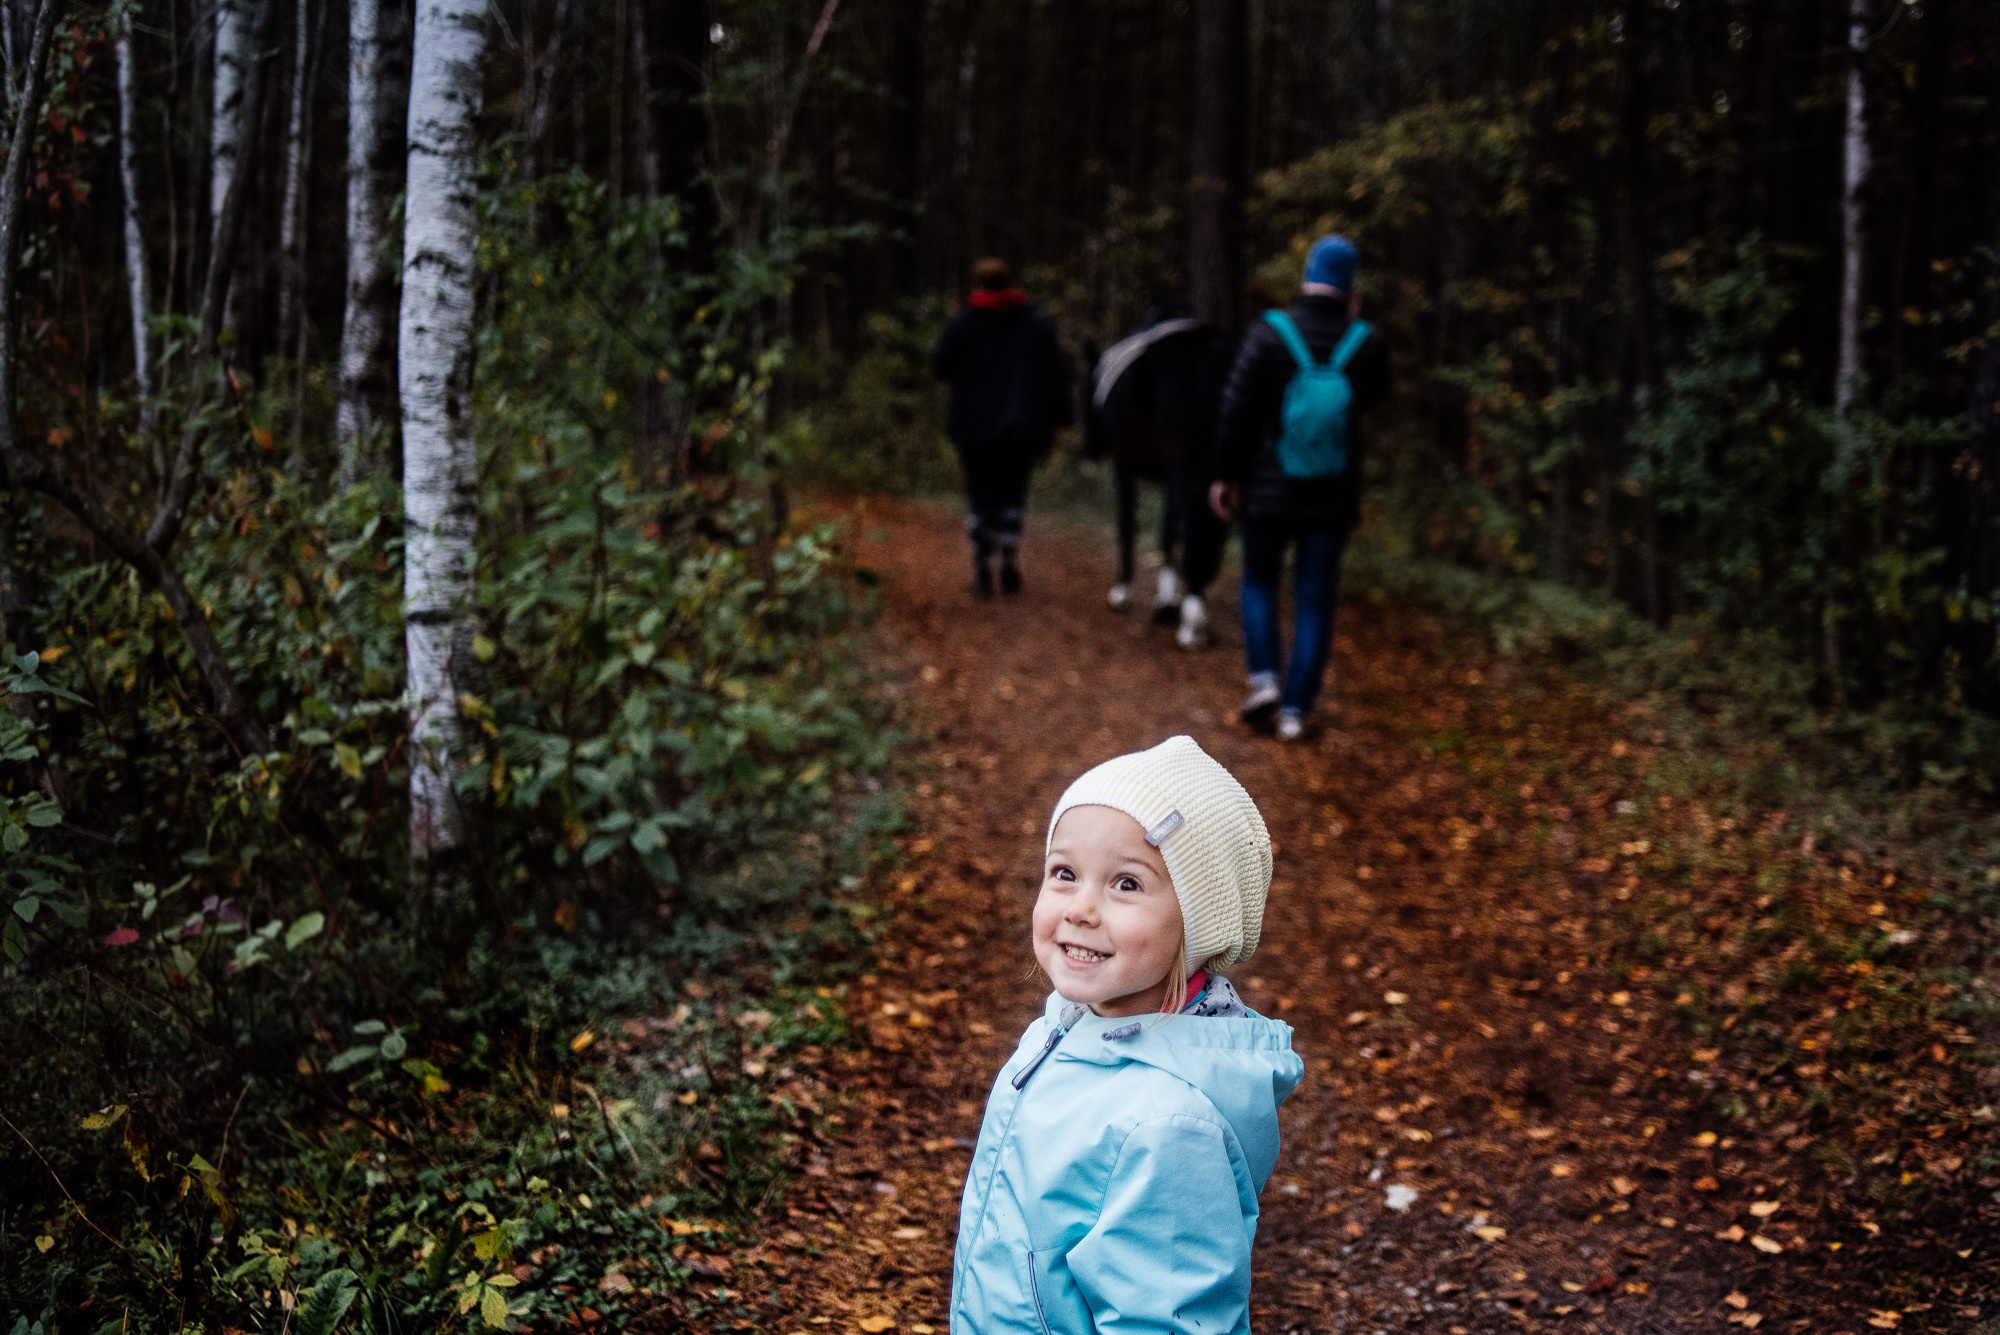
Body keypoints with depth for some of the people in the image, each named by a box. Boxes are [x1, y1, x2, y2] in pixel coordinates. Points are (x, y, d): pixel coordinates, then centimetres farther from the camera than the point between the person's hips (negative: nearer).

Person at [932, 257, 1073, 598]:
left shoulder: (963, 324, -3)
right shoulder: (1038, 323, 4)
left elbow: (941, 368, 1)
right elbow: (1057, 374, 3)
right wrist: (1057, 418, 6)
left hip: (975, 430, -2)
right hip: (1023, 428, 2)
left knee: (981, 499, 4)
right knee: (1013, 494, 14)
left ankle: (982, 573, -1)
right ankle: (1010, 560, 0)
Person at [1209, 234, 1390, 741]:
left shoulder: (1269, 334, -12)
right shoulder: (1366, 344, -8)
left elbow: (1236, 411, -10)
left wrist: (1225, 475, 1)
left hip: (1269, 493, -1)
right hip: (1333, 499, 1)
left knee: (1259, 582, 20)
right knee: (1315, 601, 8)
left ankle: (1264, 677, 4)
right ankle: (1295, 708, 7)